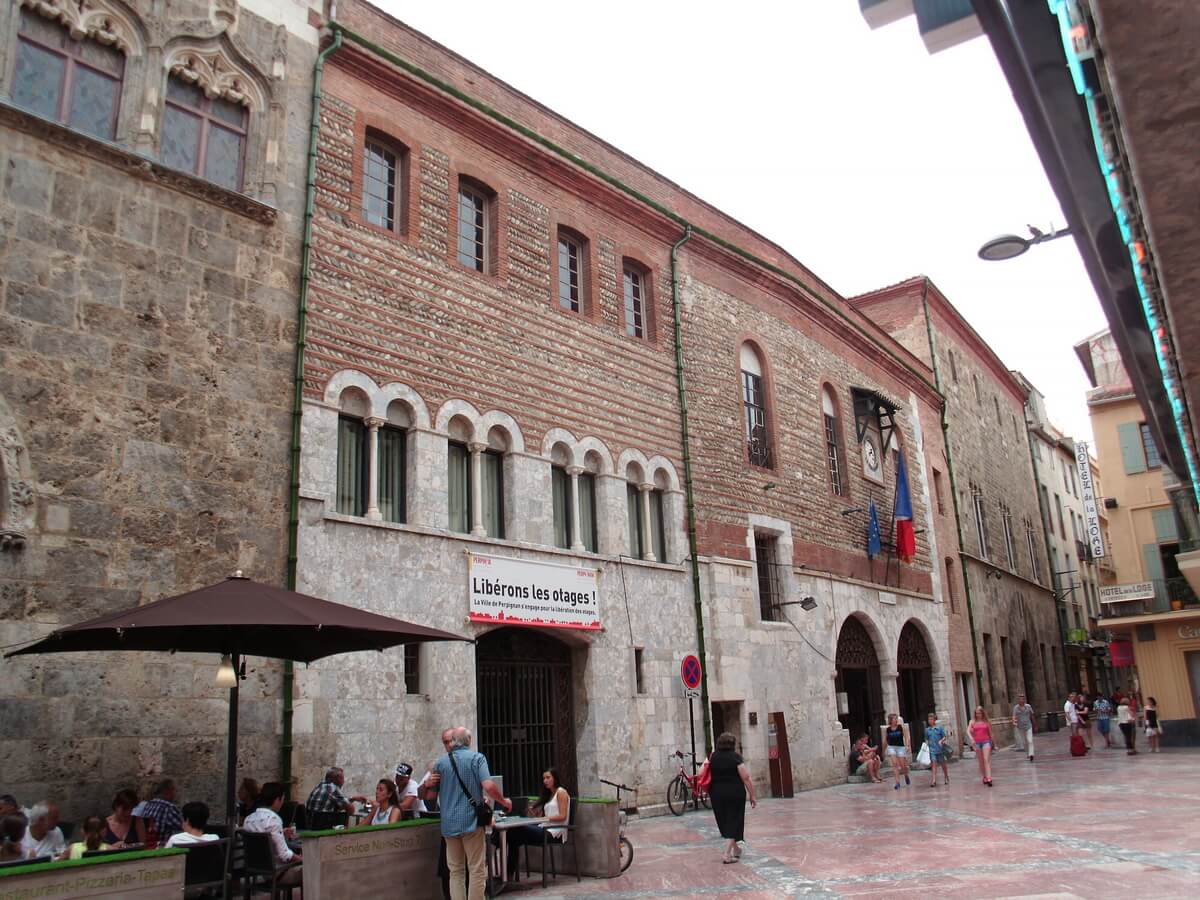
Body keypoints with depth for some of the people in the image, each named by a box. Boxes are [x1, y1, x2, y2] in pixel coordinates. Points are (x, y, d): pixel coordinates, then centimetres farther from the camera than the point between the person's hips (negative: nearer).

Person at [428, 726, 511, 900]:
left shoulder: (441, 762, 5)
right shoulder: (477, 758, -4)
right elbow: (488, 786, -16)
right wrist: (504, 801, -1)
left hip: (449, 824, 3)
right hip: (471, 821, -3)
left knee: (455, 871, 11)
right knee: (477, 869, 4)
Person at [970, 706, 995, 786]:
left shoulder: (986, 722, 3)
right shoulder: (973, 722, 4)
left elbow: (990, 733, 10)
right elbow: (969, 731, -5)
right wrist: (971, 739, -23)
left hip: (986, 741, -2)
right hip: (977, 743, 2)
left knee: (986, 759, -13)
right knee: (980, 761, 8)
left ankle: (989, 778, -18)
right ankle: (984, 777, 21)